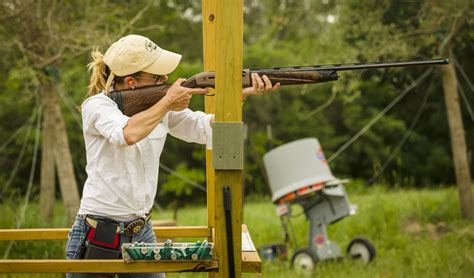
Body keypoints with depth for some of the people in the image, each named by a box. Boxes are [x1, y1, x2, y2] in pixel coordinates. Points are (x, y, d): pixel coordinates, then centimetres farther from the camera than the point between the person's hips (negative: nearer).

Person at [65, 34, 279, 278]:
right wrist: (167, 102, -20)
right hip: (97, 236, -5)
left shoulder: (158, 105, 5)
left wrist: (244, 94, -12)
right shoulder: (96, 106, -12)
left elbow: (206, 128, 0)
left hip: (142, 233, 5)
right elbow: (128, 134, -33)